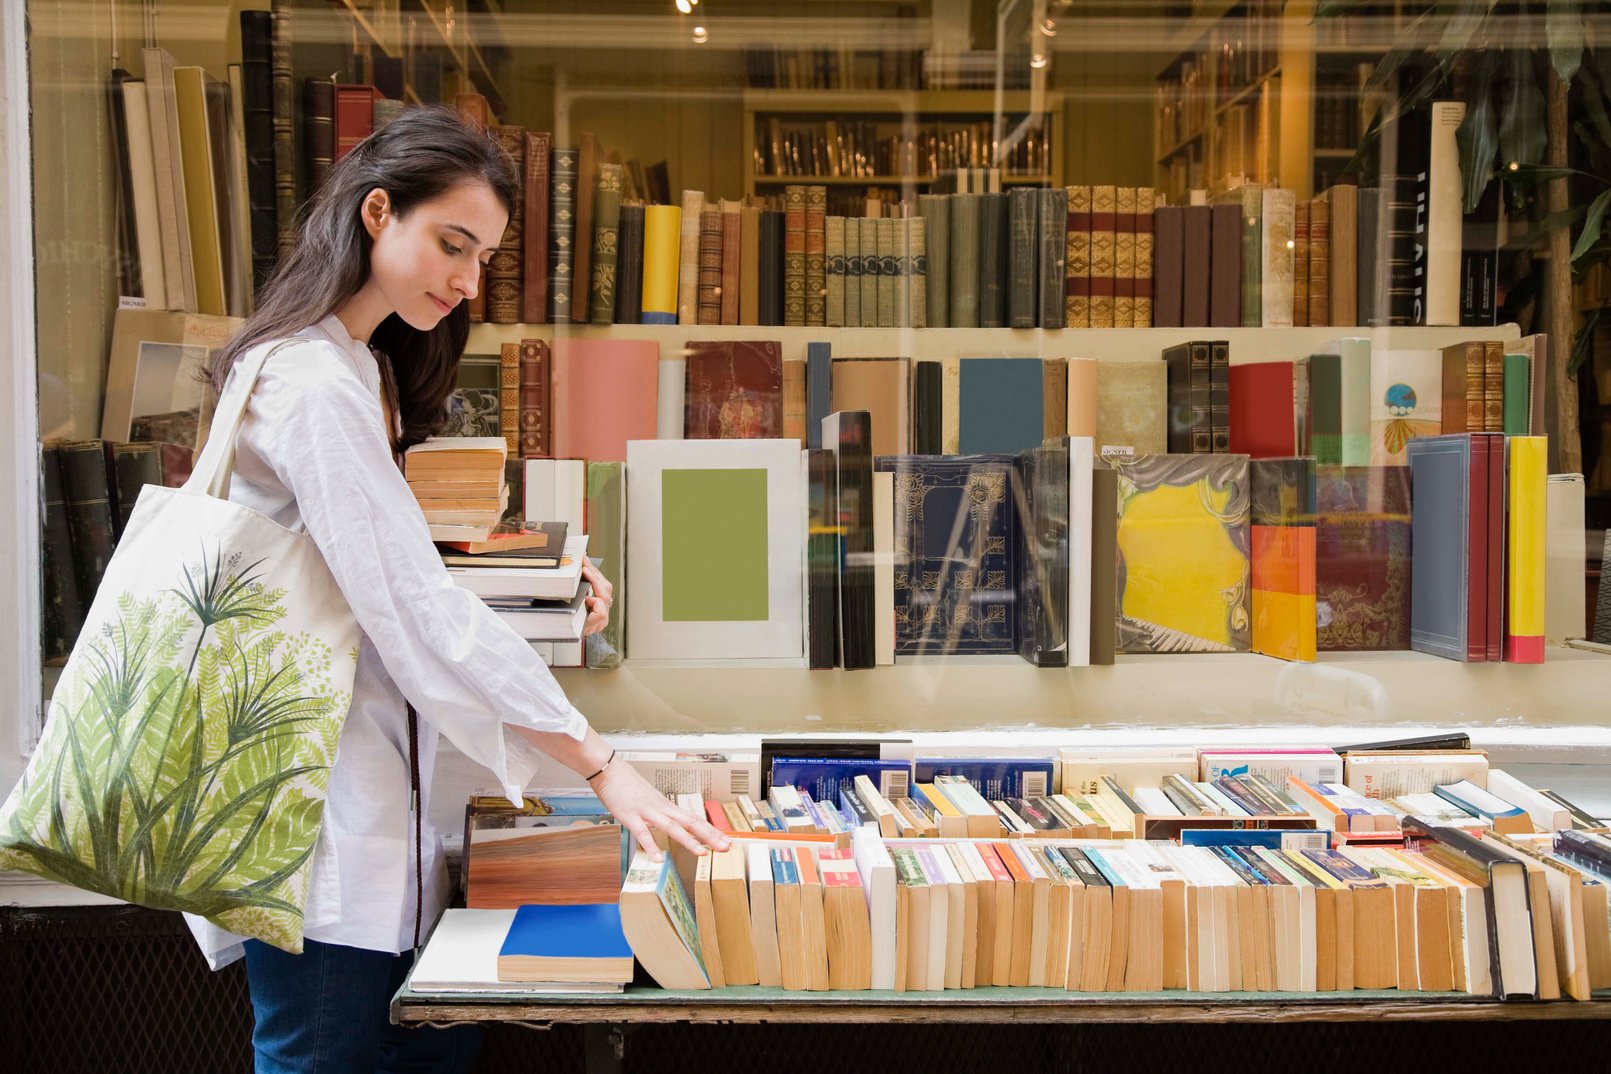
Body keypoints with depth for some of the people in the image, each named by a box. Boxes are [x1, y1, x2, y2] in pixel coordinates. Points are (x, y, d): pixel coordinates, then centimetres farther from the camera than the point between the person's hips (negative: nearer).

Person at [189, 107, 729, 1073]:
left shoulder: (358, 368, 13)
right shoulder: (316, 388, -20)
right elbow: (420, 614, -25)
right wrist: (601, 765, -23)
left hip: (365, 787, 10)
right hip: (316, 808, -10)